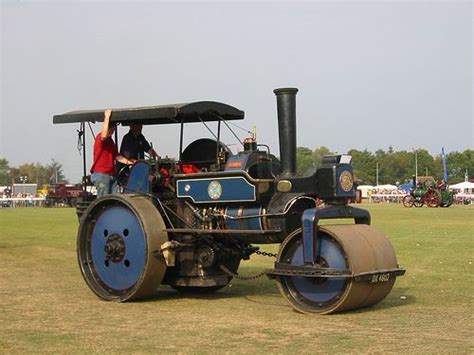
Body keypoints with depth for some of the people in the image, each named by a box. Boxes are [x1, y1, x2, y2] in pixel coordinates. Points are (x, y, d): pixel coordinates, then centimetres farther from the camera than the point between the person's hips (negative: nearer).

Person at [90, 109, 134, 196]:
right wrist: (107, 117, -26)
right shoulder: (100, 138, -8)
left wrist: (128, 162, 10)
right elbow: (104, 135, -32)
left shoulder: (110, 140, 22)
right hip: (101, 174, -9)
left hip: (111, 174, 9)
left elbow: (116, 155, 24)